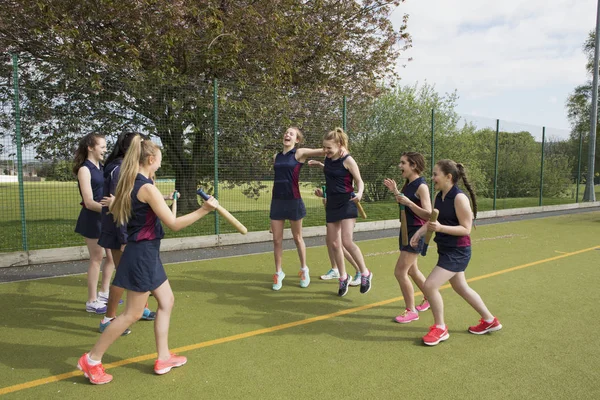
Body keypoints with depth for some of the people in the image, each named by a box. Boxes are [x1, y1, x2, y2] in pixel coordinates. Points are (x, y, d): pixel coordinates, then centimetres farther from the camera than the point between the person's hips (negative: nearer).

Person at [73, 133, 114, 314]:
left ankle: (103, 293, 31)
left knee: (111, 256, 14)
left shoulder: (101, 167, 11)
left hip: (106, 217, 8)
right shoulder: (84, 169, -14)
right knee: (96, 259, 1)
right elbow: (89, 202, -20)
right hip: (92, 219, -8)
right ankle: (92, 302, 14)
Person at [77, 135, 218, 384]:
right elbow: (174, 224, -21)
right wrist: (203, 210, -18)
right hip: (143, 253, -10)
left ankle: (163, 358, 24)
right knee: (133, 313, 3)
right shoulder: (147, 187, -21)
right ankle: (91, 360, 17)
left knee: (167, 301, 15)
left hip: (144, 252, 10)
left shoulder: (132, 184, 7)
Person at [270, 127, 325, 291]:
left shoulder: (300, 153, -5)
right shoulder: (276, 157, 11)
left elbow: (324, 151, -12)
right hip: (277, 201, 4)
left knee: (297, 238, 10)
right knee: (276, 239, 6)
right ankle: (279, 273, 19)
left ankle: (304, 270, 28)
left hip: (293, 201, -4)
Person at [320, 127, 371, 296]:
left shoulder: (348, 160, -13)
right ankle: (344, 277, 23)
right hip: (332, 203, 7)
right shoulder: (328, 158, 6)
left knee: (347, 242, -17)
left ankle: (365, 273, 5)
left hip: (346, 203, -7)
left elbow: (359, 181, -12)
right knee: (334, 243, 7)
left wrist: (359, 193, -30)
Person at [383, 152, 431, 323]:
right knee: (411, 270, 21)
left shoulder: (421, 186, -17)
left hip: (416, 233, -9)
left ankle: (411, 311, 7)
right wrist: (395, 191, 8)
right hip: (406, 230, 9)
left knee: (400, 272, -8)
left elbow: (428, 214, -22)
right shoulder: (408, 183, 8)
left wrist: (408, 202, -29)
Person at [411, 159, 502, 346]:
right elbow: (432, 219, 12)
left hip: (457, 252, -9)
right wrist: (419, 232, -4)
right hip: (446, 250, 9)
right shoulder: (439, 197, 4)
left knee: (430, 285, -13)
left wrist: (440, 228, -32)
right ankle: (490, 321, 41)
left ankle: (440, 328, 8)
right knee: (461, 288, 21)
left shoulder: (459, 198, -20)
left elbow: (466, 229, -20)